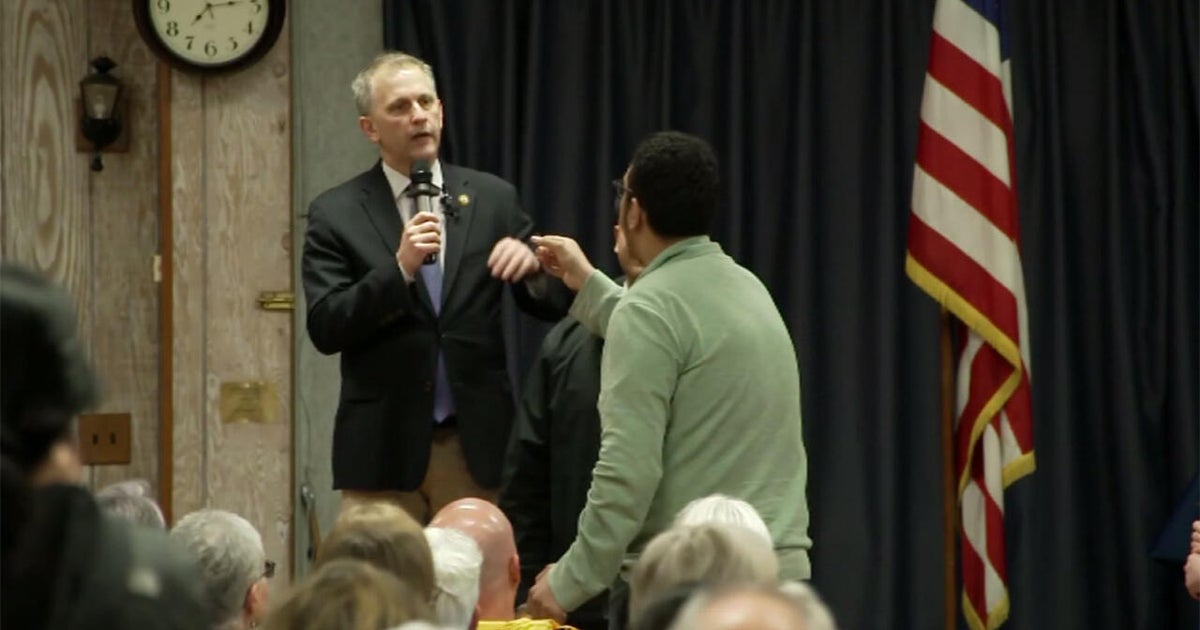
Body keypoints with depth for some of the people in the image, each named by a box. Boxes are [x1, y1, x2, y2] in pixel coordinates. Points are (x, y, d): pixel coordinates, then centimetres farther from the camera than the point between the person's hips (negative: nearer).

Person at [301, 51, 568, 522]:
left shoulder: (492, 199, 8)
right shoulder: (336, 214, 1)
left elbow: (552, 304, 9)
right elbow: (325, 329, -8)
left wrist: (530, 266, -14)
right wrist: (400, 268, -20)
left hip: (477, 444, 2)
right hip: (383, 446, -2)